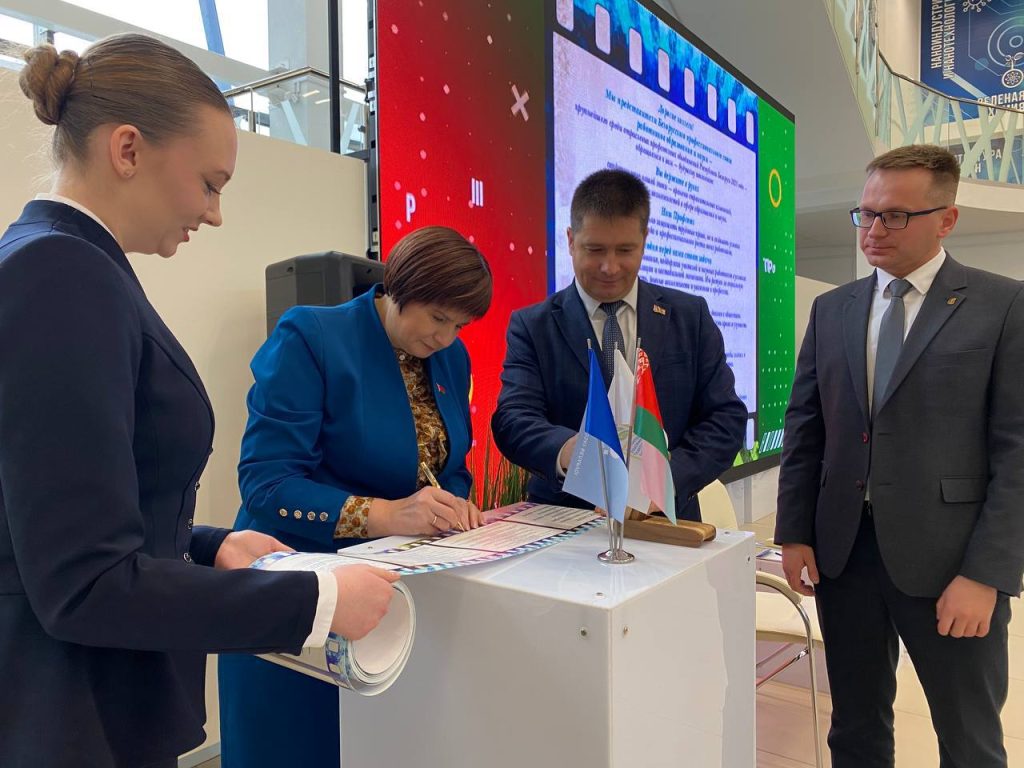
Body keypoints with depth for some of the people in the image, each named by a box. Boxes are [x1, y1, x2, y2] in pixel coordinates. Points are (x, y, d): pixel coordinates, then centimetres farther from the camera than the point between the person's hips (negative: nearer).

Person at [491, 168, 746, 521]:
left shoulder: (691, 317, 7)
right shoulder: (532, 327, 2)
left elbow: (726, 417, 3)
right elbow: (513, 419, -9)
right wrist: (568, 450, -31)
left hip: (666, 520, 2)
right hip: (563, 523, -1)